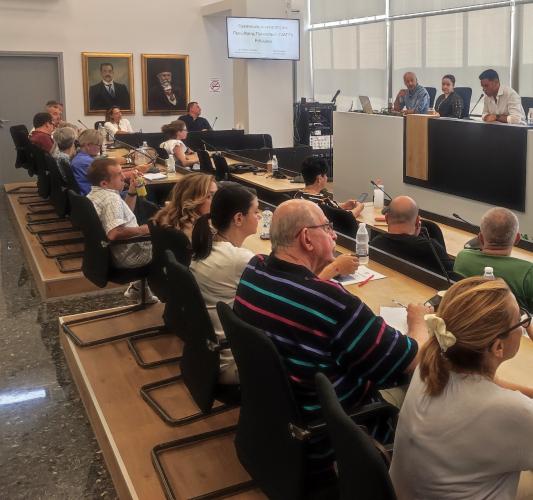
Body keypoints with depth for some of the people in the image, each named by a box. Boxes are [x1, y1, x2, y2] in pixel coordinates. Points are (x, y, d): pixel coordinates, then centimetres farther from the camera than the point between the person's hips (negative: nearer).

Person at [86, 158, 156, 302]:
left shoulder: (94, 194, 7)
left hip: (109, 252, 9)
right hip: (128, 256, -9)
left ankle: (138, 287, 24)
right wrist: (143, 230, -23)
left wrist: (132, 191, 4)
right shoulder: (111, 198, -25)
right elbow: (114, 233, -38)